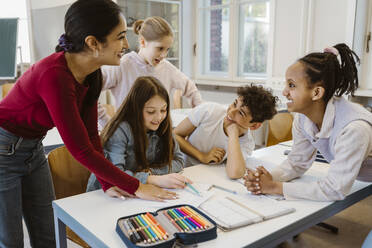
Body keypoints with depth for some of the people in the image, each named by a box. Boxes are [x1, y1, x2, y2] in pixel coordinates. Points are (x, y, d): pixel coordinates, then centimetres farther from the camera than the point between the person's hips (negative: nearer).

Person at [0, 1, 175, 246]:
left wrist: (108, 183, -10)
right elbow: (81, 149, -30)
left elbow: (91, 134, -4)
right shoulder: (55, 76, -34)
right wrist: (135, 187, -23)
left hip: (33, 149, 7)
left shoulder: (92, 74, -9)